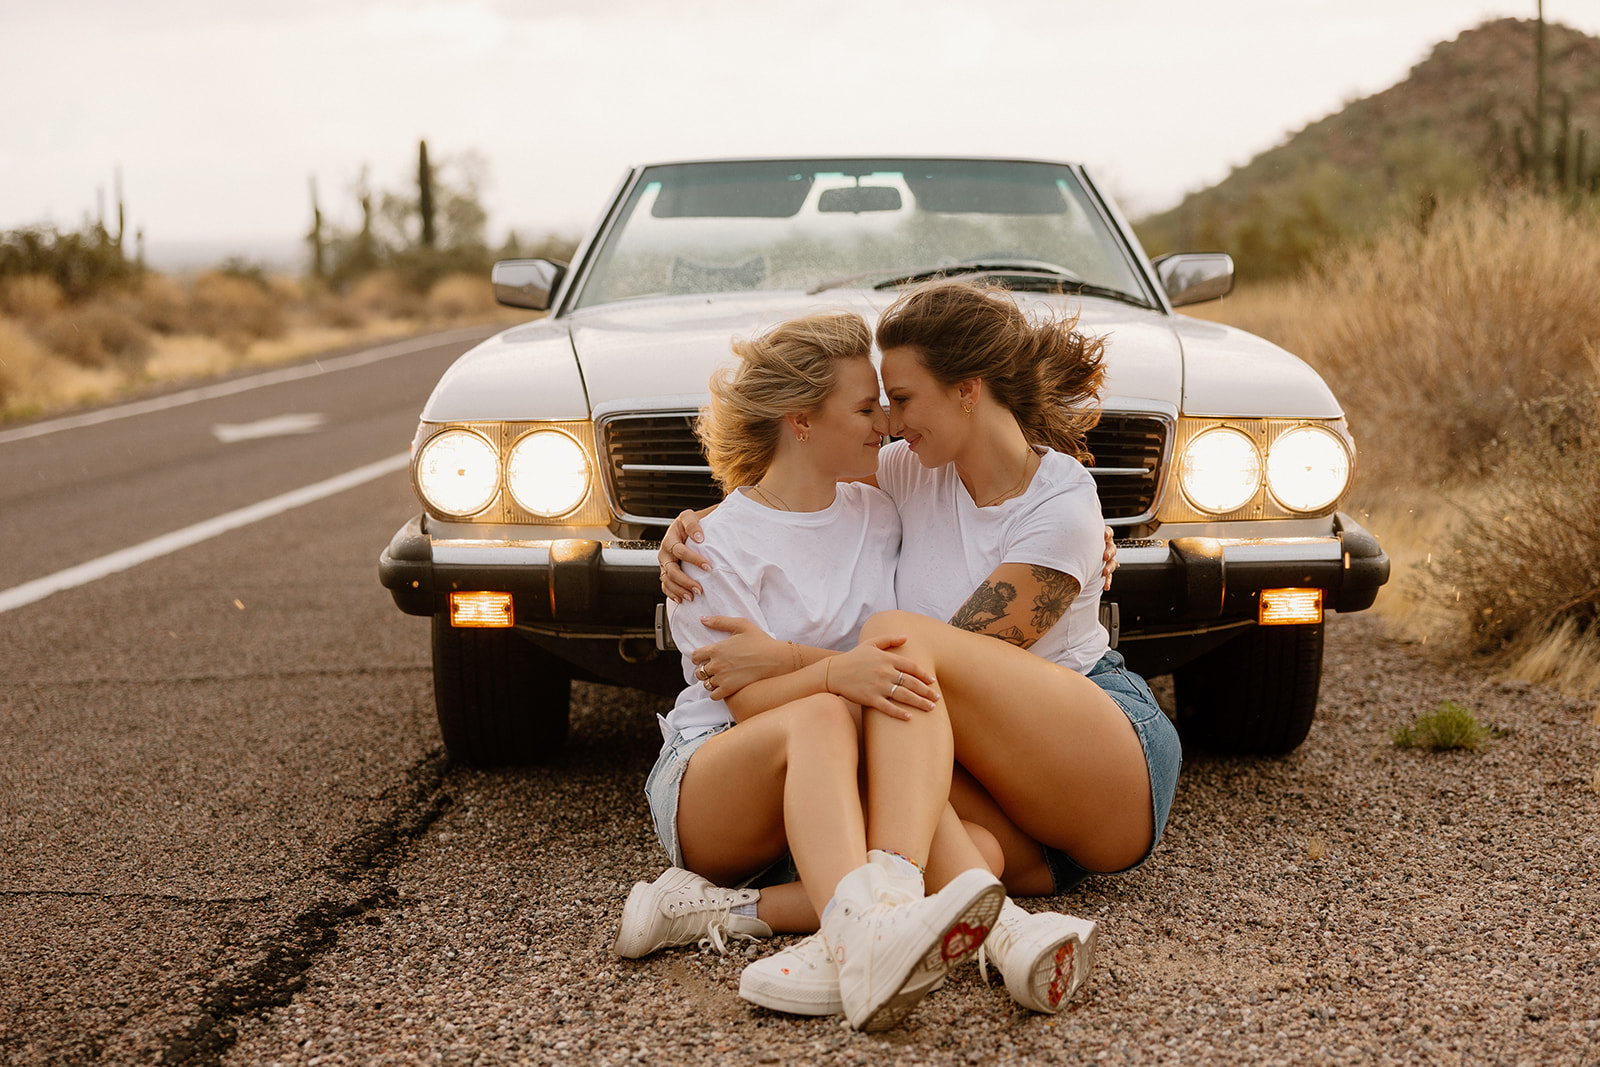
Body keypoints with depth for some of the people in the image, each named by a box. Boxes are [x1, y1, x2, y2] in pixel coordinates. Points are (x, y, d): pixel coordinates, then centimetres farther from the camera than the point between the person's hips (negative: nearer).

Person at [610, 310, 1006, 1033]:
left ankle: (729, 909, -38)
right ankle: (864, 945, -63)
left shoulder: (880, 516, 14)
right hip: (710, 774, -5)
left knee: (977, 858, -30)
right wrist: (835, 673, -34)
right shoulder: (718, 545, -5)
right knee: (821, 716, -41)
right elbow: (750, 700, -13)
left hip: (844, 786, 5)